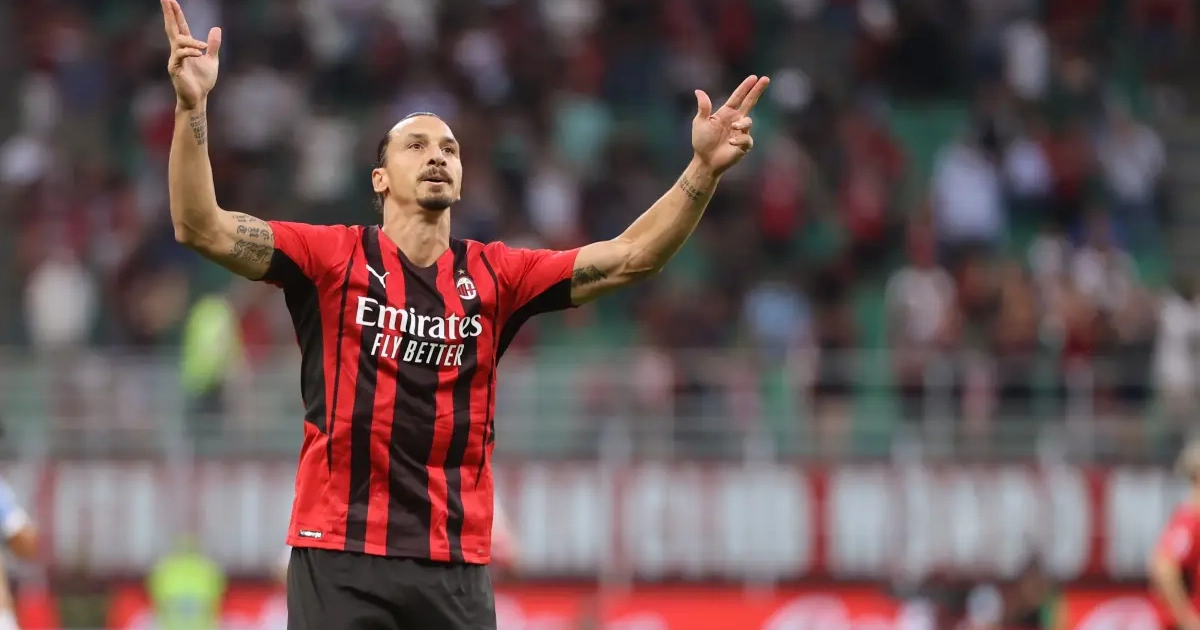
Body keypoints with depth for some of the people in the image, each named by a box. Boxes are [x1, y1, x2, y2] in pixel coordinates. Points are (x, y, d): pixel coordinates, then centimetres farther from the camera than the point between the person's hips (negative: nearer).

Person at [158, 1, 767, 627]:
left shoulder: (495, 275, 9)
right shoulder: (332, 257, 1)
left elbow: (628, 258, 6)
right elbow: (200, 228, -8)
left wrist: (704, 169, -6)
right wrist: (192, 108, -22)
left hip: (457, 566, 3)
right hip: (340, 557, -3)